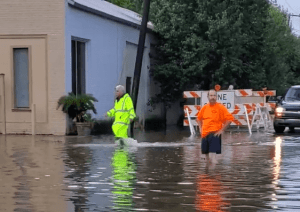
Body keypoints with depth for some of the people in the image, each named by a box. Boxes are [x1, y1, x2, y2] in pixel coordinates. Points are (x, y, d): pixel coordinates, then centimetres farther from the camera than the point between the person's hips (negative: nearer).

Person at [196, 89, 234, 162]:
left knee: (213, 153, -15)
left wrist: (222, 130, -11)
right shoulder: (204, 107, 11)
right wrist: (200, 128, 13)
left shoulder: (220, 107, -5)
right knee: (206, 153, 10)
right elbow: (199, 118, 27)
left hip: (214, 134, -6)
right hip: (205, 134, 6)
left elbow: (230, 118, -9)